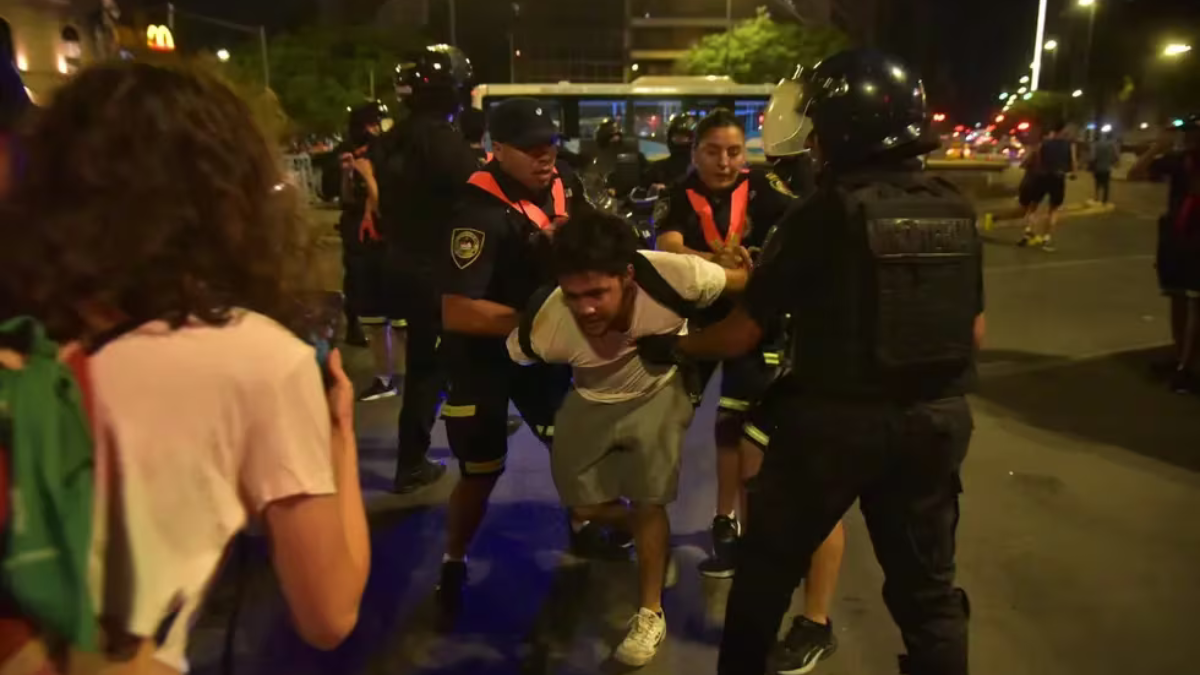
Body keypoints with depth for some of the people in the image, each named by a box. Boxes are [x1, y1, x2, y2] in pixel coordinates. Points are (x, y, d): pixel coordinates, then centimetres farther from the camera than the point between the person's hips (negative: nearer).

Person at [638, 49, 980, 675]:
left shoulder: (822, 215, -16)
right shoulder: (956, 211, 0)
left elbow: (741, 334, -13)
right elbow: (975, 334, 7)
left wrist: (671, 347, 3)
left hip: (835, 419, -5)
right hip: (937, 419, 5)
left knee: (767, 567, 17)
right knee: (928, 586, 19)